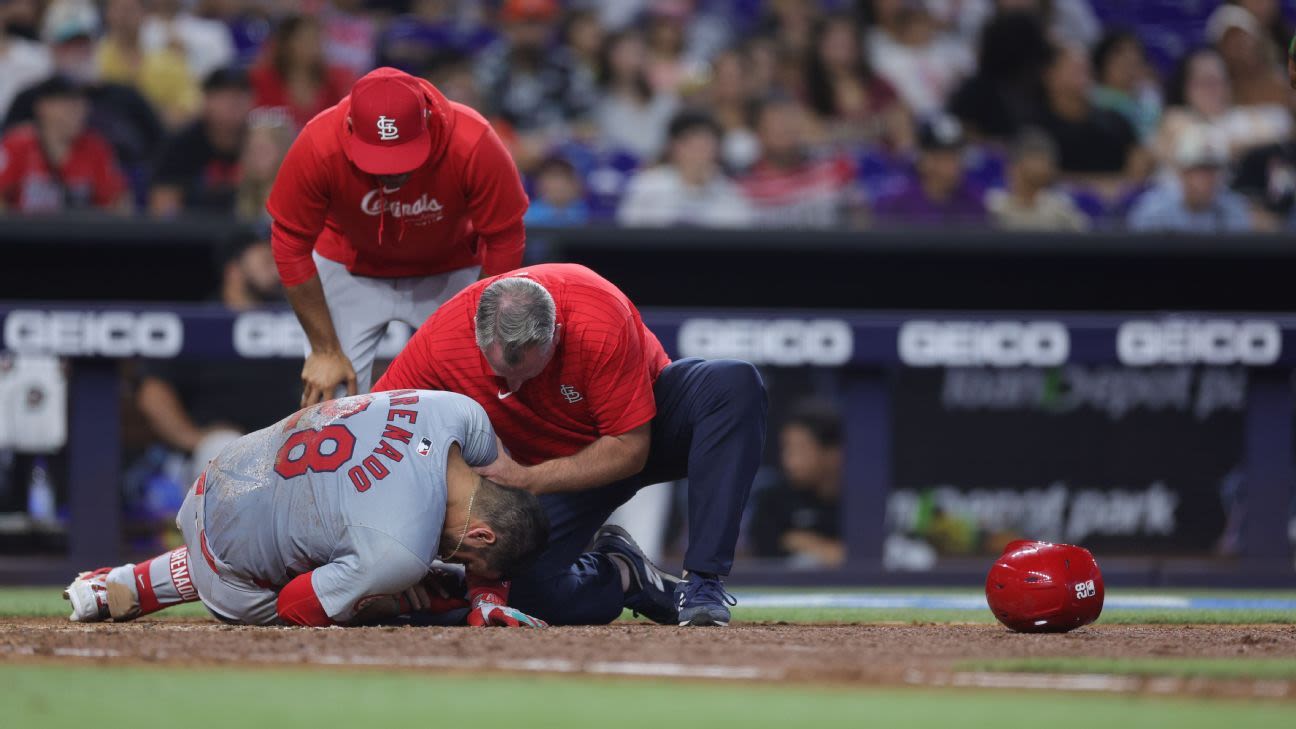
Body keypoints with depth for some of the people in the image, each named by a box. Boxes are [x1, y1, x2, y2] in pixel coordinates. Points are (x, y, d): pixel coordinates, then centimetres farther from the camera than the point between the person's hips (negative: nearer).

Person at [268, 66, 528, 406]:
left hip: (448, 272, 0)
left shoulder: (474, 145, -35)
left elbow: (504, 243, -20)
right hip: (348, 271, 0)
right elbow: (292, 245, -19)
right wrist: (325, 350, -14)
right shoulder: (318, 147, -33)